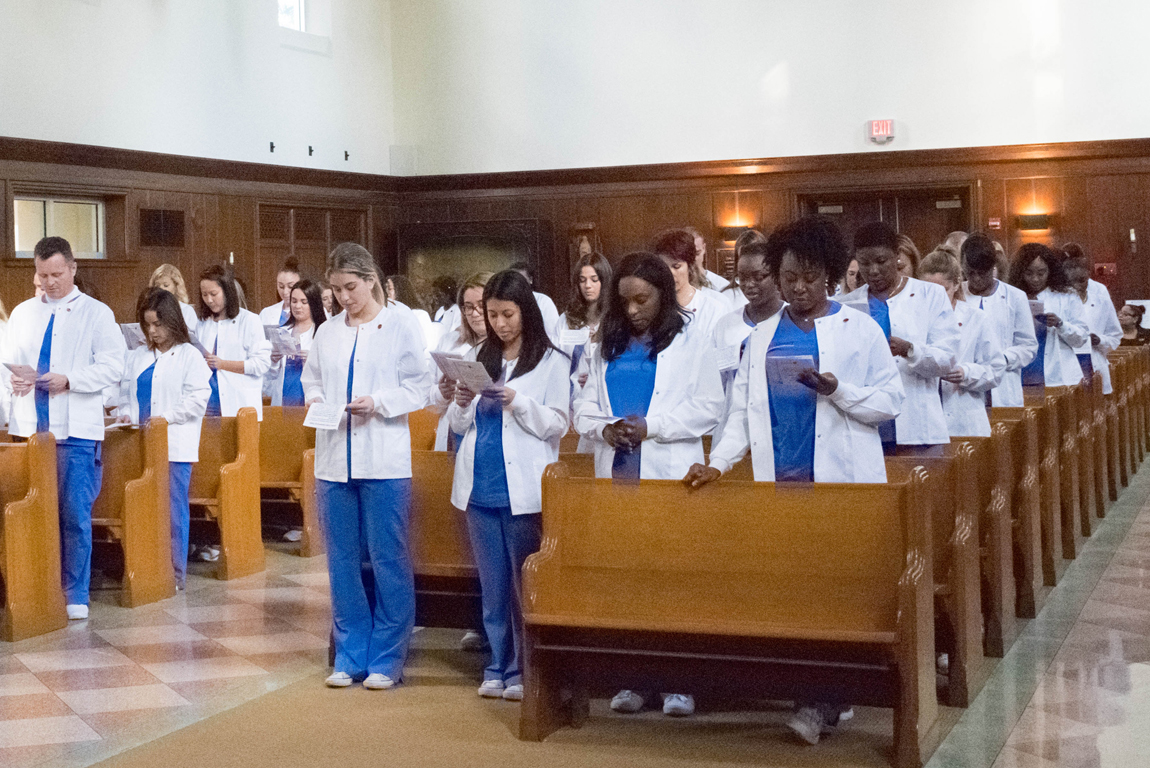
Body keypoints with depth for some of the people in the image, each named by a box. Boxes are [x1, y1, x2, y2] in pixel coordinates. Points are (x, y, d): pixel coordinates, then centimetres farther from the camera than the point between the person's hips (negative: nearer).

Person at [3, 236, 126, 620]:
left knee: (75, 514, -4)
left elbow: (113, 367, -5)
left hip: (76, 430, -4)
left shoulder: (97, 314, 2)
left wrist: (69, 380, -17)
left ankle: (76, 595, 6)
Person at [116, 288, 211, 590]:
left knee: (174, 509, -1)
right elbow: (125, 389, 18)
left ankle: (176, 573, 5)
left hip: (174, 446, -5)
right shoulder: (137, 356, 15)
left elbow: (198, 398, -9)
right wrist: (124, 413, -2)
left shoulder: (189, 355, -2)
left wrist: (167, 417, -16)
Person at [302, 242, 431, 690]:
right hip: (334, 459, 5)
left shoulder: (401, 324, 0)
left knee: (388, 561, -1)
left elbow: (419, 387, -2)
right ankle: (350, 657, 18)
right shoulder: (327, 333, 13)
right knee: (342, 562, 8)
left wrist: (377, 403, -16)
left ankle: (386, 660, 8)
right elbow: (311, 379, 19)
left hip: (384, 461, -4)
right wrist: (315, 400, -2)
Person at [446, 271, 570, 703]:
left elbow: (556, 425, -6)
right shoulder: (477, 358, 12)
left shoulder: (551, 362, 0)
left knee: (525, 582, 0)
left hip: (523, 488, -4)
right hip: (480, 485, 4)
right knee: (492, 583, 9)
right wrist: (461, 405, -7)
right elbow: (459, 425, 14)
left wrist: (516, 400, -18)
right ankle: (499, 667, 17)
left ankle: (524, 670, 8)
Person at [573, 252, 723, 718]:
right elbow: (584, 407, 15)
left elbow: (709, 409, -5)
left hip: (669, 477, -4)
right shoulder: (605, 349, 16)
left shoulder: (692, 345, 3)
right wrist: (604, 428, -7)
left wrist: (649, 427, -14)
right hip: (616, 475, 4)